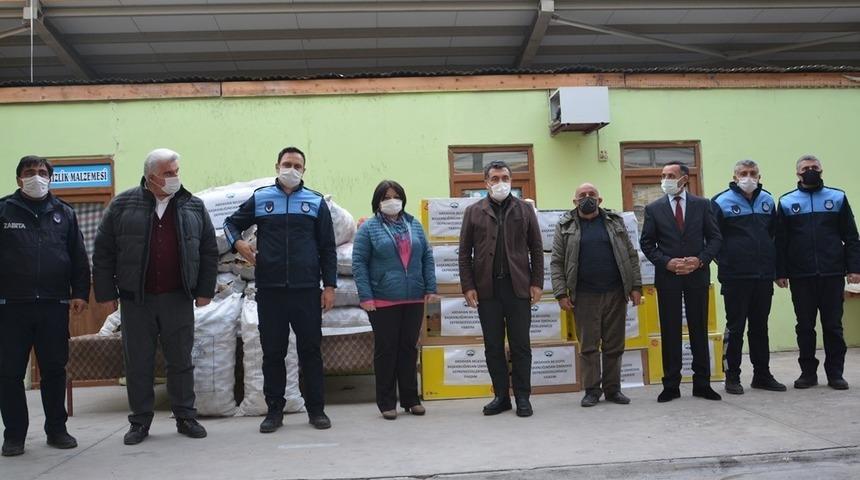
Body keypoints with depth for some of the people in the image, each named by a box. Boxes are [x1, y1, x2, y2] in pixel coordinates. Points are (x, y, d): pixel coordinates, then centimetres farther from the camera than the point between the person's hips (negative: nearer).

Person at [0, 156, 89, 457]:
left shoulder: (64, 213, 11)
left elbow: (79, 258, 10)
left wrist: (80, 293, 1)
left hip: (54, 306, 1)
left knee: (54, 370, 7)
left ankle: (56, 429, 19)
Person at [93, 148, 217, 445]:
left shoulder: (193, 207, 6)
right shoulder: (123, 206, 1)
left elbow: (208, 251, 8)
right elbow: (103, 252, 2)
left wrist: (205, 290, 3)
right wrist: (106, 293, -1)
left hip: (178, 299, 1)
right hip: (136, 300, -1)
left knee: (181, 360, 7)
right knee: (138, 363, 7)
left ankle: (185, 417, 18)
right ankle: (140, 421, 19)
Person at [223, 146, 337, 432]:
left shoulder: (316, 202, 8)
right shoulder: (259, 199, 9)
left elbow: (327, 248, 8)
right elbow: (231, 223, 20)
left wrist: (329, 286, 2)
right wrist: (237, 242, -3)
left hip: (306, 290, 0)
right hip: (270, 290, 1)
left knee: (310, 350, 5)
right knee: (272, 352, 7)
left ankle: (316, 409, 15)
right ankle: (274, 411, 18)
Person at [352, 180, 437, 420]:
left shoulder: (414, 225, 12)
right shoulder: (369, 228, 0)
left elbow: (427, 257, 12)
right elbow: (358, 263, -4)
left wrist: (430, 288, 3)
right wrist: (365, 296, -11)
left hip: (414, 300, 4)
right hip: (383, 301, -4)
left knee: (409, 349, 11)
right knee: (385, 350, 4)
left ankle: (410, 398, 21)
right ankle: (386, 402, 14)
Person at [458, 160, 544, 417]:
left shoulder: (524, 209, 8)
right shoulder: (474, 211, 7)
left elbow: (536, 249, 7)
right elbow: (465, 253, 6)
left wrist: (537, 282, -1)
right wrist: (468, 286, -2)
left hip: (518, 287, -1)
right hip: (487, 288, 1)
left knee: (520, 345, 3)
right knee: (493, 346, 7)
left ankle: (522, 397, 13)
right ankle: (501, 396, 17)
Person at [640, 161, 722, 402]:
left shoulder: (702, 204, 5)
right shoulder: (653, 208, 4)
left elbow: (715, 237, 4)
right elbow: (646, 243, 2)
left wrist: (700, 260, -11)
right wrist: (667, 262, -11)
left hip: (697, 275, 1)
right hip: (667, 277, 0)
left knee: (700, 330, 7)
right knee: (670, 332, 4)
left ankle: (702, 383, 16)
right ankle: (671, 385, 10)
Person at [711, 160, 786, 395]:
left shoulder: (767, 200, 10)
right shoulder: (721, 202, -5)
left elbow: (774, 233, 17)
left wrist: (773, 264, 12)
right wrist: (725, 262, -6)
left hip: (764, 276, 5)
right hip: (735, 278, -5)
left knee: (760, 327, 12)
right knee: (735, 327, 1)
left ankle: (762, 375, 21)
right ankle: (732, 377, 10)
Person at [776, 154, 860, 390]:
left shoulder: (837, 198, 8)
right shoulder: (787, 202, 7)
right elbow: (780, 242, 4)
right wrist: (781, 272, -3)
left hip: (832, 274, 0)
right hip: (801, 276, 0)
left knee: (833, 325, 4)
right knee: (805, 326, 5)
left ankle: (835, 373, 12)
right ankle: (808, 372, 14)